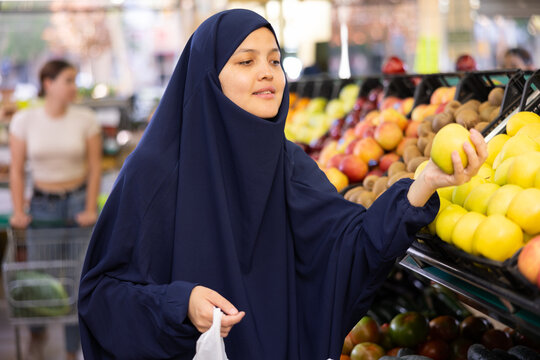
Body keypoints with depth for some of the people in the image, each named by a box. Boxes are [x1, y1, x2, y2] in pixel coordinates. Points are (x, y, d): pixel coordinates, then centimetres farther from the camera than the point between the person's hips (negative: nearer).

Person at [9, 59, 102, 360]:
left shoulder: (86, 120, -5)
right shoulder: (24, 120, -4)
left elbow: (95, 166, -1)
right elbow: (17, 170, -1)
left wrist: (90, 209, -7)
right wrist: (19, 212, -7)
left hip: (78, 201, 0)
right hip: (42, 205, 0)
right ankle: (37, 333, 31)